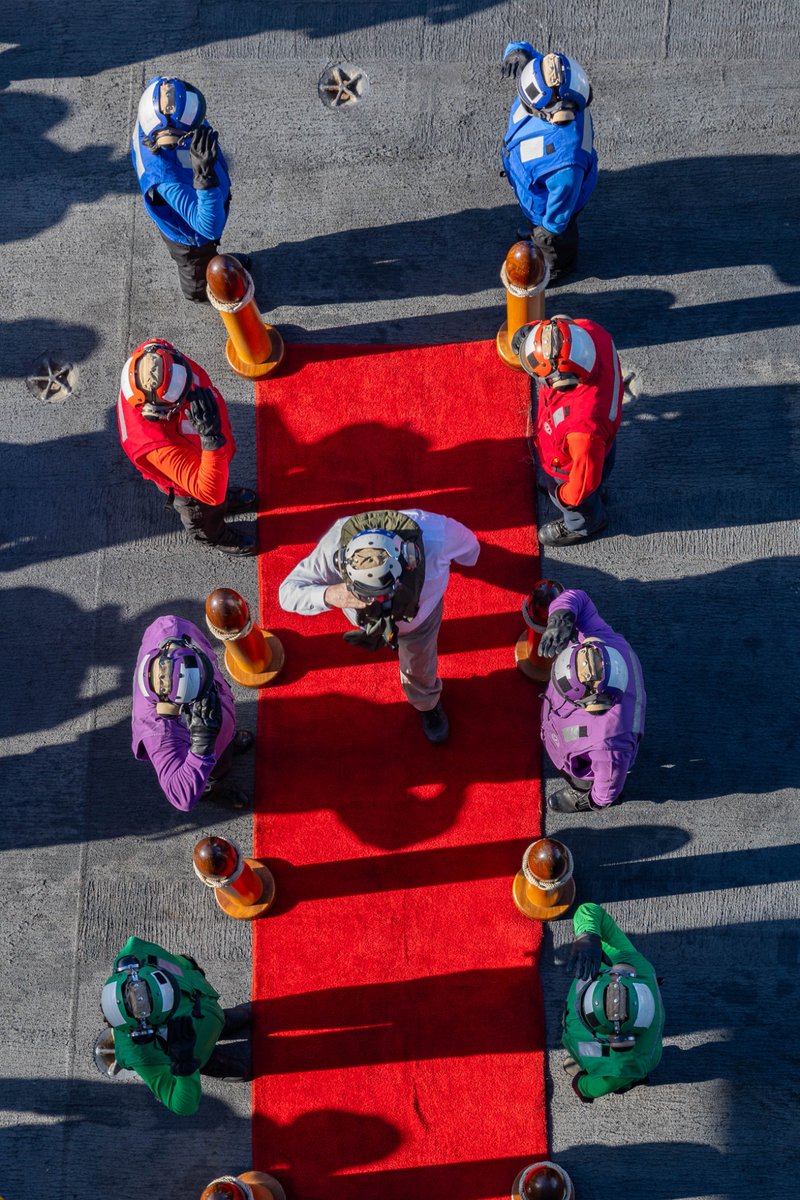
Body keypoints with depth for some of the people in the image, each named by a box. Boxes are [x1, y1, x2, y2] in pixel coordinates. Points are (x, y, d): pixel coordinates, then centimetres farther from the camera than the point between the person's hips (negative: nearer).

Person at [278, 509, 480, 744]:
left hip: (421, 612, 0)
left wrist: (468, 557, 4)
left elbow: (465, 541, -21)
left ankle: (427, 703, 59)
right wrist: (328, 595, -61)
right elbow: (288, 592, -40)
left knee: (420, 666, 24)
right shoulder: (335, 547, -48)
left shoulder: (433, 533, -46)